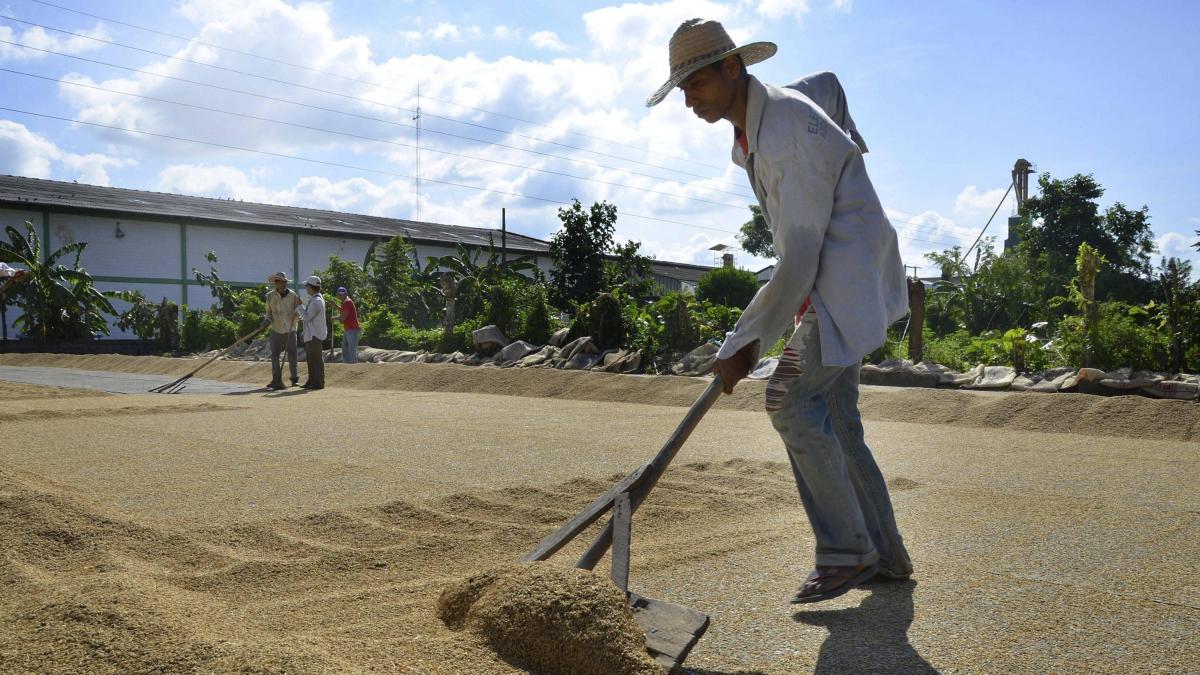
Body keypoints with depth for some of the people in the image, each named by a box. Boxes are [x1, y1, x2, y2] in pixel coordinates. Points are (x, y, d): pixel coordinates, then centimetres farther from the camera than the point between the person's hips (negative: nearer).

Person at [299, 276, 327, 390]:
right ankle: (312, 381, 23)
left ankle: (319, 383, 0)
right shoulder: (315, 299, 14)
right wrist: (302, 318, 9)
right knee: (310, 358, 15)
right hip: (310, 334, 10)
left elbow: (307, 317, -19)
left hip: (315, 334, -10)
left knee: (317, 359, -4)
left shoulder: (316, 301, -19)